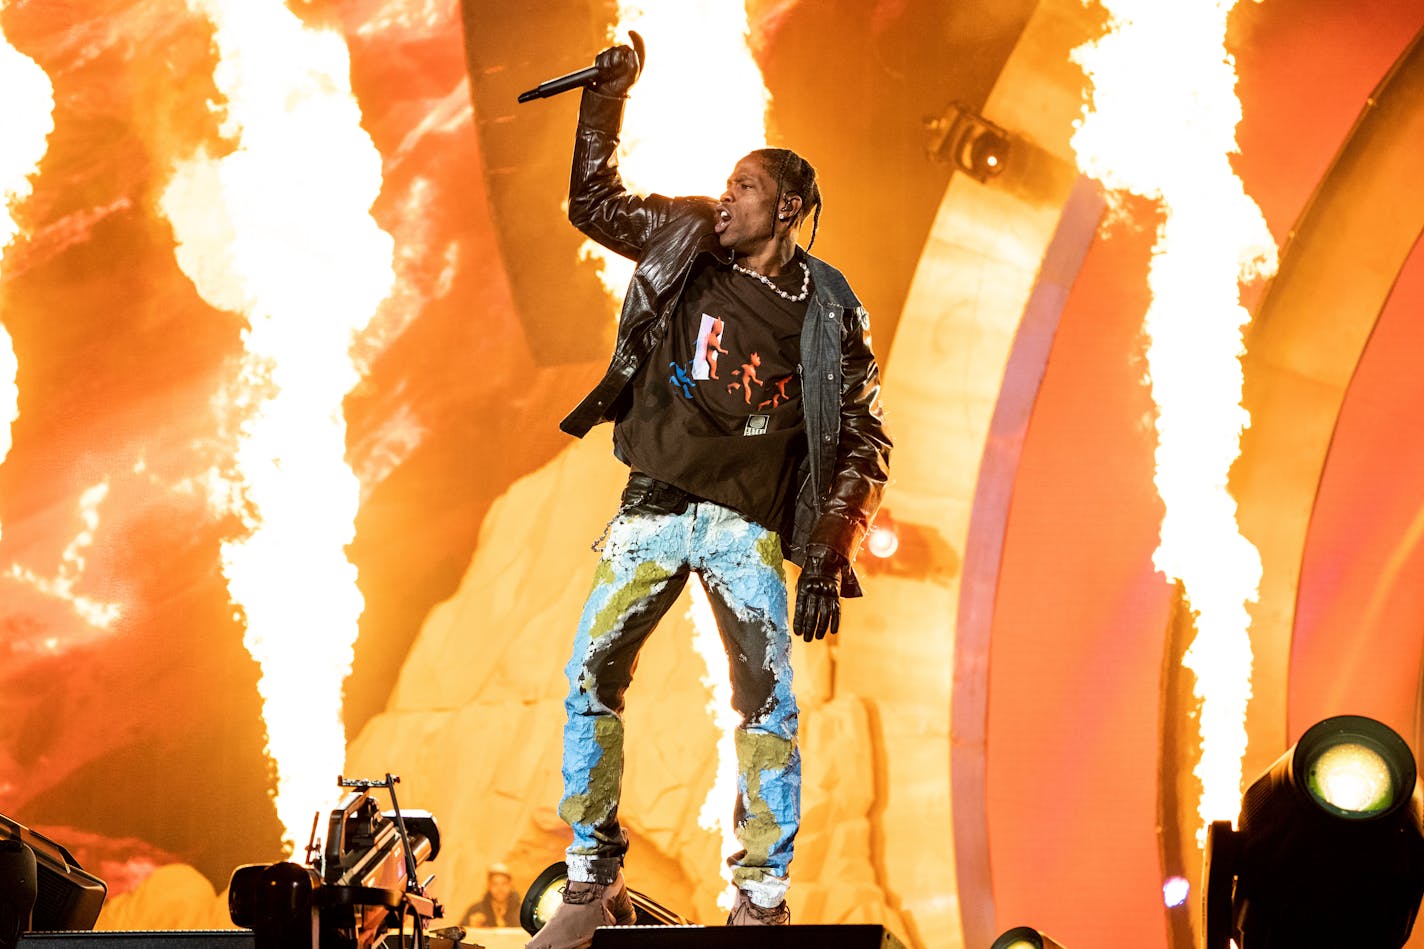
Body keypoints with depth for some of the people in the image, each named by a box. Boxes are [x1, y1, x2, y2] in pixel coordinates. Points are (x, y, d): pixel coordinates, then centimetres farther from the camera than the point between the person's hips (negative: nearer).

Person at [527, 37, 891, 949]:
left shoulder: (826, 312, 0)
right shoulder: (686, 247, 7)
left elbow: (863, 443, 1)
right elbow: (592, 201, 19)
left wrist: (830, 560, -5)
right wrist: (608, 97, 9)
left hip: (746, 523, -2)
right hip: (651, 511, 2)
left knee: (770, 704, -9)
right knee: (591, 678, -5)